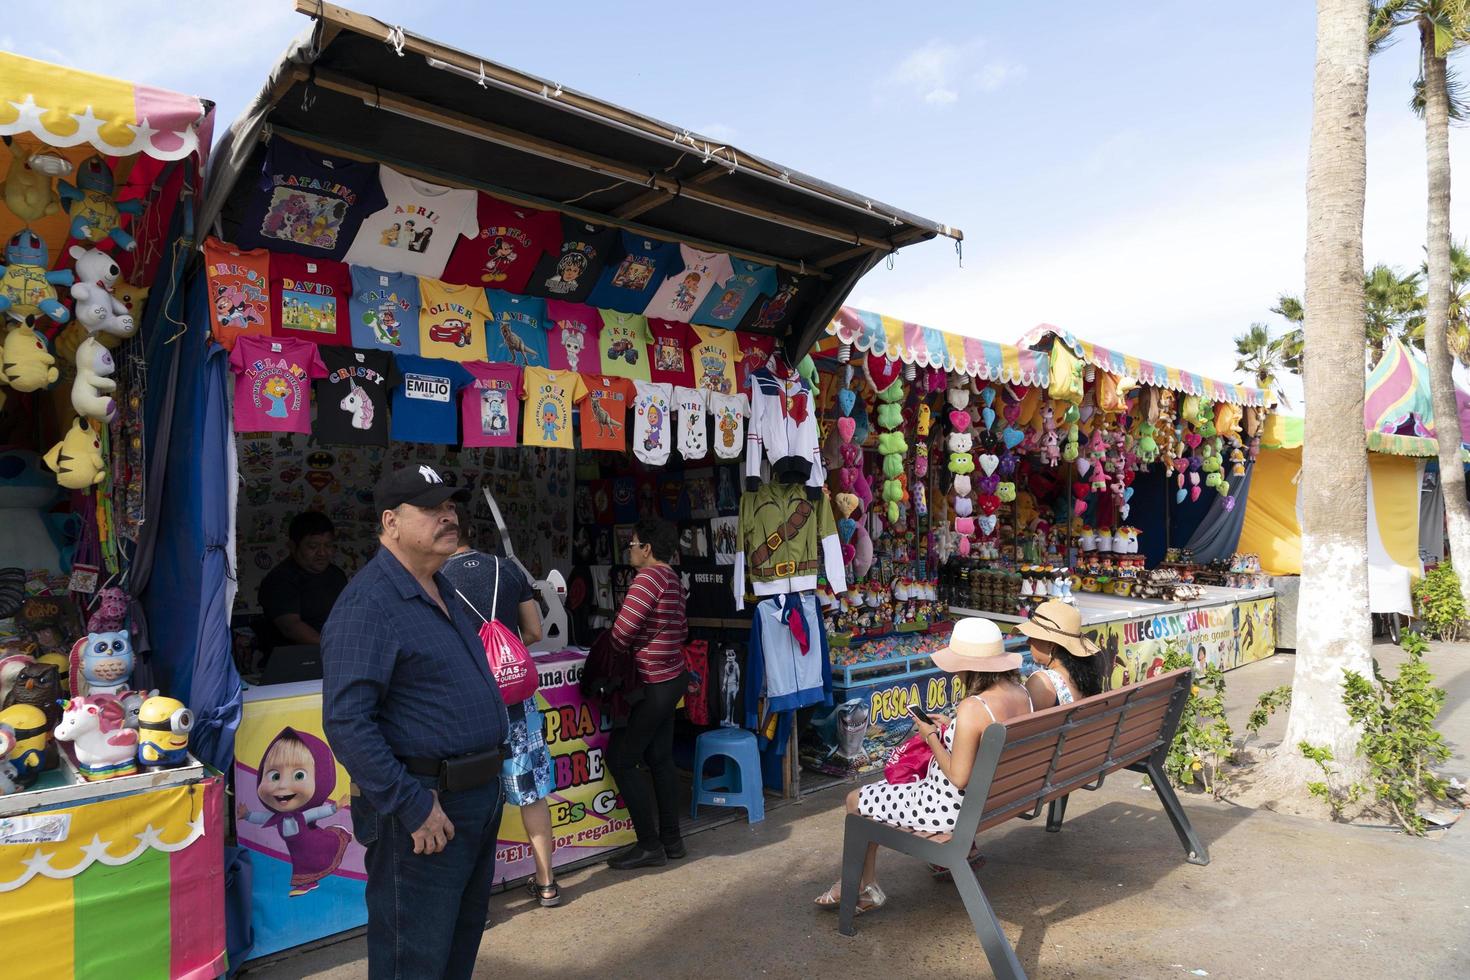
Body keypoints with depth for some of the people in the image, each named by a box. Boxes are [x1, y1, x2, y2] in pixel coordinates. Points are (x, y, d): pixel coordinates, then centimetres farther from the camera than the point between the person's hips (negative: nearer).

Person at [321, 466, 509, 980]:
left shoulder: (442, 590, 11)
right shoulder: (367, 604, -18)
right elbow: (346, 722, -25)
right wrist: (413, 808, -24)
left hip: (480, 798, 9)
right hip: (425, 807, -9)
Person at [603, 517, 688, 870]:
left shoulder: (649, 577, -17)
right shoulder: (673, 579, 12)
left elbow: (623, 629, -21)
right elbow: (682, 630, 16)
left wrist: (616, 654, -2)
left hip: (653, 684, -10)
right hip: (672, 678, 10)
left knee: (620, 759, -3)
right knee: (660, 759, 14)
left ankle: (650, 845, 2)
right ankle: (671, 839, 21)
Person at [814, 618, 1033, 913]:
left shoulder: (973, 708, -32)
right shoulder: (1022, 694, -6)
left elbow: (959, 778, -26)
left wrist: (931, 737, -13)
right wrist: (947, 730, 8)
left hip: (953, 807, -9)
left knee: (856, 801, 10)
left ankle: (865, 887, 25)